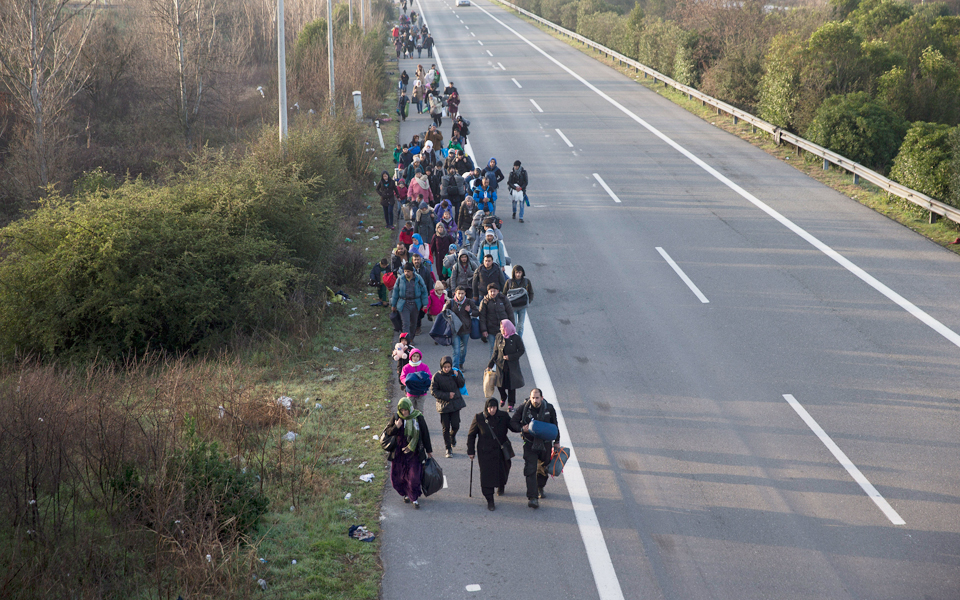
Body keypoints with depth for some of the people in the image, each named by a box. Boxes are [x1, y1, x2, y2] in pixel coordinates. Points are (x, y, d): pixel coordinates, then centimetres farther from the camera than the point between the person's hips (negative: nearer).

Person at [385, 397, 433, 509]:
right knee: (397, 477, 6)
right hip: (399, 453, 2)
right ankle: (406, 494, 31)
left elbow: (425, 435, 2)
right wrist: (396, 427, -21)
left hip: (414, 452, -2)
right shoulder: (396, 418, -4)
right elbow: (388, 431, 2)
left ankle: (415, 498, 11)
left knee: (414, 477, -7)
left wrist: (429, 450, 8)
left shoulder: (418, 418, -7)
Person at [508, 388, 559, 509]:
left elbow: (554, 426, 9)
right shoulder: (524, 408, -12)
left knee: (544, 468, 15)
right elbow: (513, 423, -4)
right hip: (530, 443, -2)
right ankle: (532, 498, -15)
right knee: (530, 470, -12)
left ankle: (540, 488, 43)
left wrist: (556, 442, 14)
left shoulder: (549, 409, -6)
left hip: (545, 443, 3)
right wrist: (522, 428, -24)